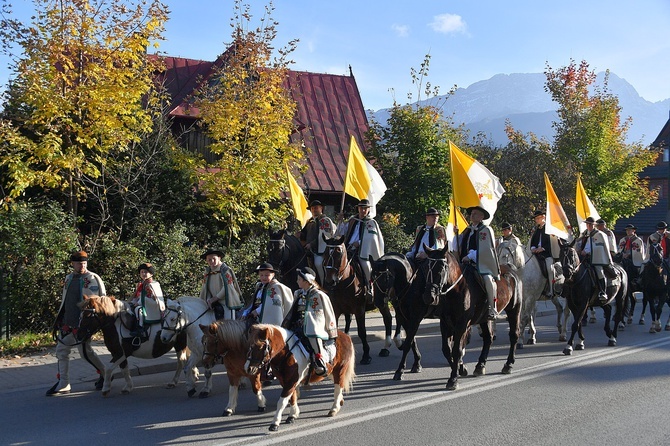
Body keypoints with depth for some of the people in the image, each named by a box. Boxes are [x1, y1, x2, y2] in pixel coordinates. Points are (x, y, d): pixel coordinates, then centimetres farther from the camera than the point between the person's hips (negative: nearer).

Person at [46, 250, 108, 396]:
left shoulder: (93, 278, -8)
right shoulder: (69, 278, 14)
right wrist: (58, 319, 21)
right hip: (67, 323, 7)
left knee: (85, 351, -3)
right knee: (61, 351, 6)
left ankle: (104, 374, 19)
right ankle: (63, 385, 14)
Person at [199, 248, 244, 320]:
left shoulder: (225, 270, -7)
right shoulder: (207, 272, 11)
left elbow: (227, 288, -14)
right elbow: (204, 289, 9)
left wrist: (215, 298, -13)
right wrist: (208, 300, -9)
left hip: (226, 304, -6)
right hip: (215, 306, 6)